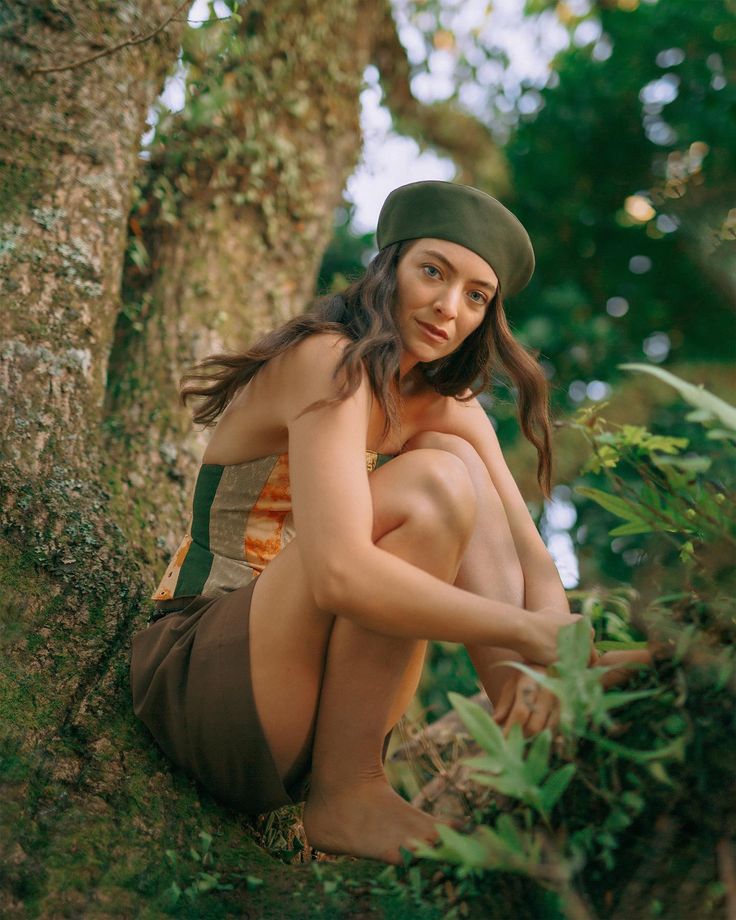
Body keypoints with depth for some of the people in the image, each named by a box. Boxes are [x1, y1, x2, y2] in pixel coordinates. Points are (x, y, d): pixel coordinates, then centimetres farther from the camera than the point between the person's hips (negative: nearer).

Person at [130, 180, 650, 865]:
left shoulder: (445, 405, 6)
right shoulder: (331, 363, -18)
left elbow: (534, 563, -1)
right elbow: (339, 575, -32)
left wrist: (532, 667, -22)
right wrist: (531, 635, -27)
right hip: (199, 679, -7)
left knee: (457, 459, -7)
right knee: (428, 484, -24)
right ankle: (343, 796, -15)